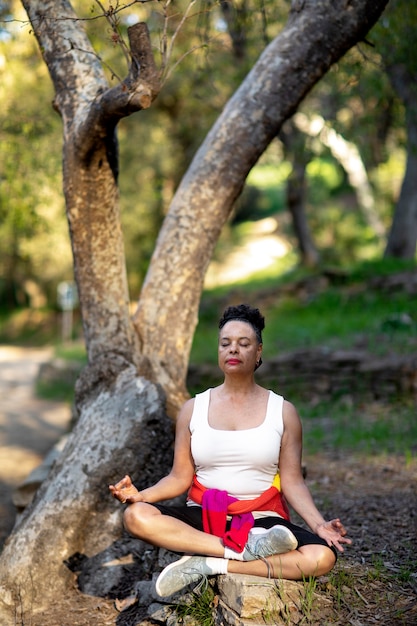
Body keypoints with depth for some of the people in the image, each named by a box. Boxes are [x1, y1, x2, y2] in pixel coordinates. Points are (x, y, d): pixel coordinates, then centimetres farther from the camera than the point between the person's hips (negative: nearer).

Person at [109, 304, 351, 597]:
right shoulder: (194, 408, 8)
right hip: (203, 518, 1)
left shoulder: (283, 411, 5)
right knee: (136, 515, -29)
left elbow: (292, 482, 1)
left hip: (261, 520, -1)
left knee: (323, 556, -31)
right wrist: (141, 494, -14)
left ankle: (210, 566, -24)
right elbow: (180, 478, 6)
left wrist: (319, 524, -17)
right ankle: (244, 550, -28)